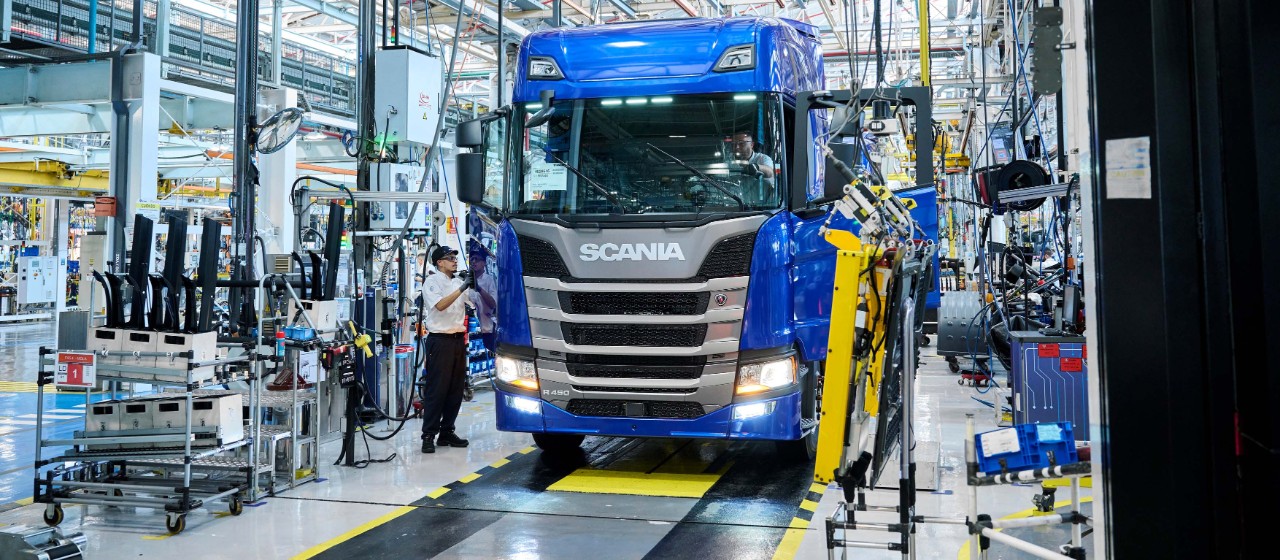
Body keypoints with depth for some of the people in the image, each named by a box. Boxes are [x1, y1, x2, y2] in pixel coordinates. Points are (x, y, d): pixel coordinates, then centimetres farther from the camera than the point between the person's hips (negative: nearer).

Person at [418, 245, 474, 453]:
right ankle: (428, 436, -2)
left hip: (458, 339, 7)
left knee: (456, 388, 8)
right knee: (436, 389, -6)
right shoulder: (432, 281, -3)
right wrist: (462, 288, -23)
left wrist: (473, 283, -2)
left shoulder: (459, 281, 15)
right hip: (440, 340, -7)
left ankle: (447, 432, 17)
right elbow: (440, 305, -19)